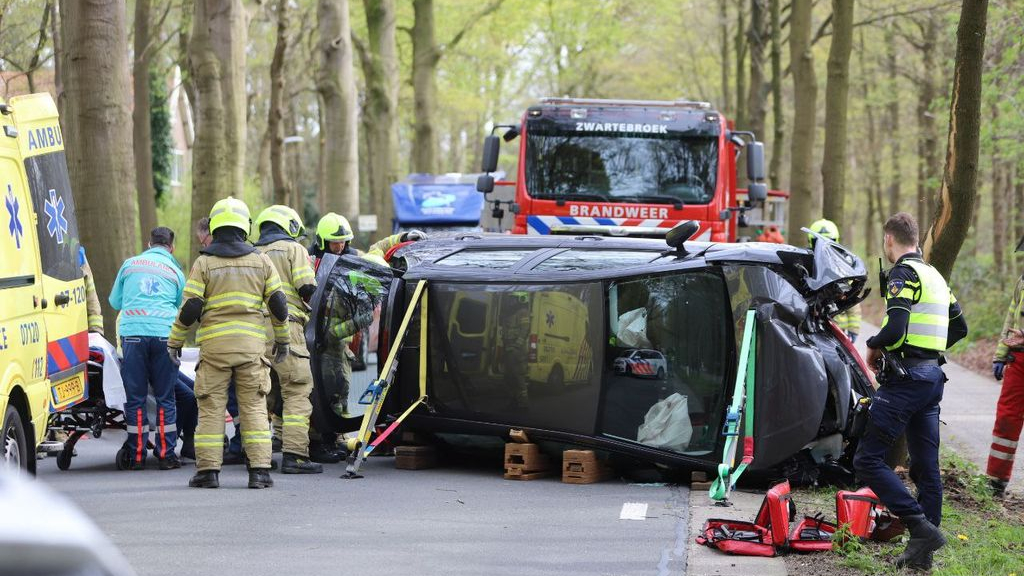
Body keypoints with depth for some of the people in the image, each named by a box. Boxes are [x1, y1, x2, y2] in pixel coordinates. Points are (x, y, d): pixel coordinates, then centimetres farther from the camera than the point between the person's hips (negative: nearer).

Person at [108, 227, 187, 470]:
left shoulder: (130, 264, 14)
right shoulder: (175, 271, 15)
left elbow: (114, 301, 23)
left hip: (132, 333, 0)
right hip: (164, 335, 0)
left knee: (135, 397, 4)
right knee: (165, 397, 5)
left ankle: (136, 456, 4)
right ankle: (166, 454, 4)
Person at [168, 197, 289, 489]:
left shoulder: (204, 262, 0)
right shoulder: (260, 261, 7)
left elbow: (190, 307, -4)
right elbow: (278, 304, 7)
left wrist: (175, 341, 7)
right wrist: (282, 339, 20)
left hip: (214, 344, -1)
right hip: (252, 343, 2)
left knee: (211, 408, 3)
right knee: (254, 406, 4)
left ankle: (208, 470, 1)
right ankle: (260, 470, -2)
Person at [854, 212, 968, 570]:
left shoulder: (904, 274, -11)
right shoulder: (935, 276, 17)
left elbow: (895, 329, -23)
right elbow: (959, 327, 26)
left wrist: (874, 345, -3)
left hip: (905, 379, -9)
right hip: (933, 376, 9)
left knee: (868, 459, -8)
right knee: (926, 466, 9)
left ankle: (921, 526, -17)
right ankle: (922, 552, 11)